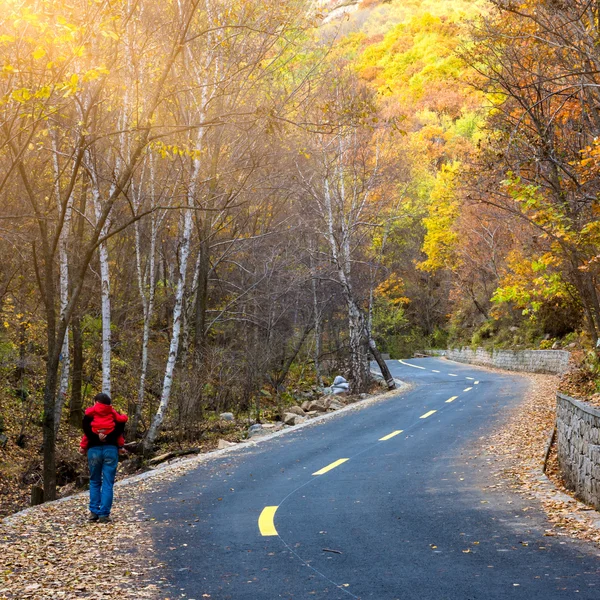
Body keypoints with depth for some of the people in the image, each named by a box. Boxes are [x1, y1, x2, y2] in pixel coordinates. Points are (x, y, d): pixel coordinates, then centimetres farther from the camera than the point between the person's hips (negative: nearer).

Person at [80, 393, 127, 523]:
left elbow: (86, 428, -8)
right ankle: (104, 514, -3)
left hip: (94, 449, 0)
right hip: (111, 449, 0)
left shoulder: (90, 413, 8)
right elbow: (120, 426, -6)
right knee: (108, 483, 2)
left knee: (94, 482, 14)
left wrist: (90, 442, -6)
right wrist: (119, 445, -4)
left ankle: (94, 512, 8)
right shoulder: (114, 414, 11)